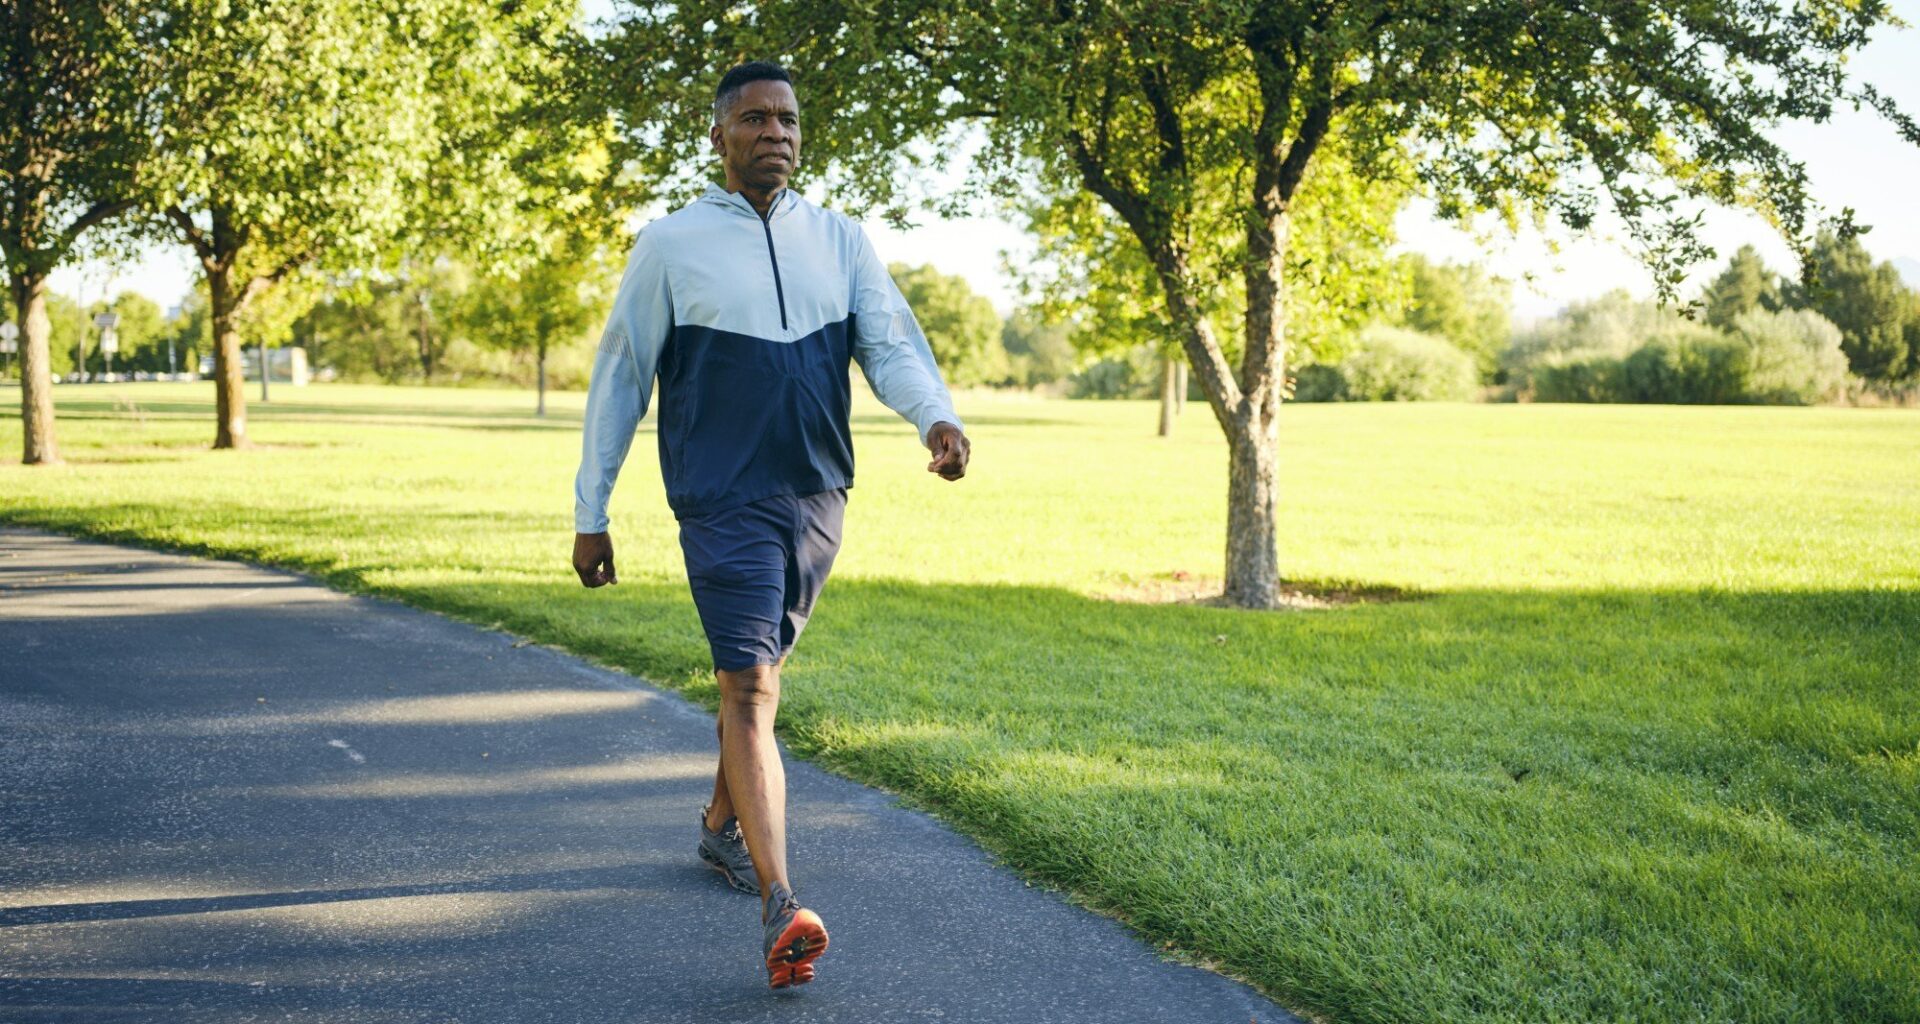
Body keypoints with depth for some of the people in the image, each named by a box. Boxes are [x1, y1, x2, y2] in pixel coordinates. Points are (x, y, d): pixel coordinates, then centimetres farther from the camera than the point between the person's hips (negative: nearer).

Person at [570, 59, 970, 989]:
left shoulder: (841, 241, 9)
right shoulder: (672, 245, -1)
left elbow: (890, 343, 0)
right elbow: (619, 378, 2)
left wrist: (936, 416, -23)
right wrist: (590, 512, 2)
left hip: (818, 496, 5)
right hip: (723, 502, -4)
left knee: (759, 666, 19)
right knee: (748, 686, -15)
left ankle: (722, 823, 42)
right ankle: (780, 909, -22)